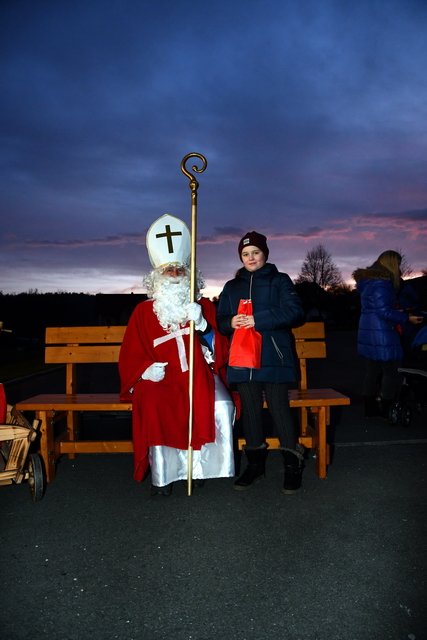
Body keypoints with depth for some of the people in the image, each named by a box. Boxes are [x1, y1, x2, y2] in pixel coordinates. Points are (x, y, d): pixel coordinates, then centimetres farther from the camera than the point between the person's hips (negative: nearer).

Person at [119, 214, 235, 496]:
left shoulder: (204, 306, 11)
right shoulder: (144, 311, 9)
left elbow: (220, 352, 4)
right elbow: (131, 356, 10)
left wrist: (202, 325, -12)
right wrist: (146, 369, -11)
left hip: (200, 376, 1)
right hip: (160, 379, -1)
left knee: (220, 406, -29)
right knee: (155, 408, -33)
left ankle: (201, 465, -10)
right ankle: (161, 473, -17)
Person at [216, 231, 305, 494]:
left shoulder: (280, 281, 5)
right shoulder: (231, 287, 19)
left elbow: (294, 311, -9)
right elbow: (220, 320, 17)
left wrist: (259, 320, -16)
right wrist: (231, 323, -7)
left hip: (273, 359, -4)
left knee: (279, 408, -6)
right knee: (250, 411, 8)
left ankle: (293, 465, 9)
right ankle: (255, 463, 22)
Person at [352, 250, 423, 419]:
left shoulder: (368, 281, 15)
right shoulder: (381, 283, -16)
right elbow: (384, 311, -19)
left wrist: (400, 311, 15)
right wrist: (407, 318, -13)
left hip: (368, 334, 10)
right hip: (382, 335, -10)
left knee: (372, 371, 13)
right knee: (390, 371, 0)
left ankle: (370, 408, 20)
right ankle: (387, 410, 6)